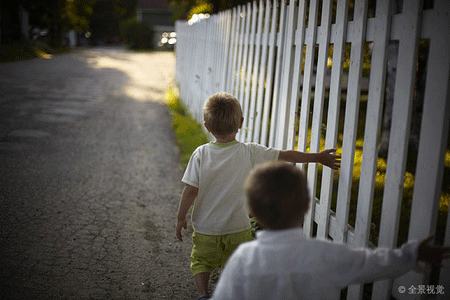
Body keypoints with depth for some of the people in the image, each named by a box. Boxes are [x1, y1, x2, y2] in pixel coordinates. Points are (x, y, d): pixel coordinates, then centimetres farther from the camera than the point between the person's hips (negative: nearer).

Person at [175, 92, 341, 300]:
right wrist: (319, 157, 3)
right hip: (238, 227, 0)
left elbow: (190, 191, -14)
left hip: (206, 227, 0)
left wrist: (181, 218, 0)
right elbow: (288, 156, -7)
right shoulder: (250, 152, -14)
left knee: (201, 261, 21)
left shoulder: (201, 154, -15)